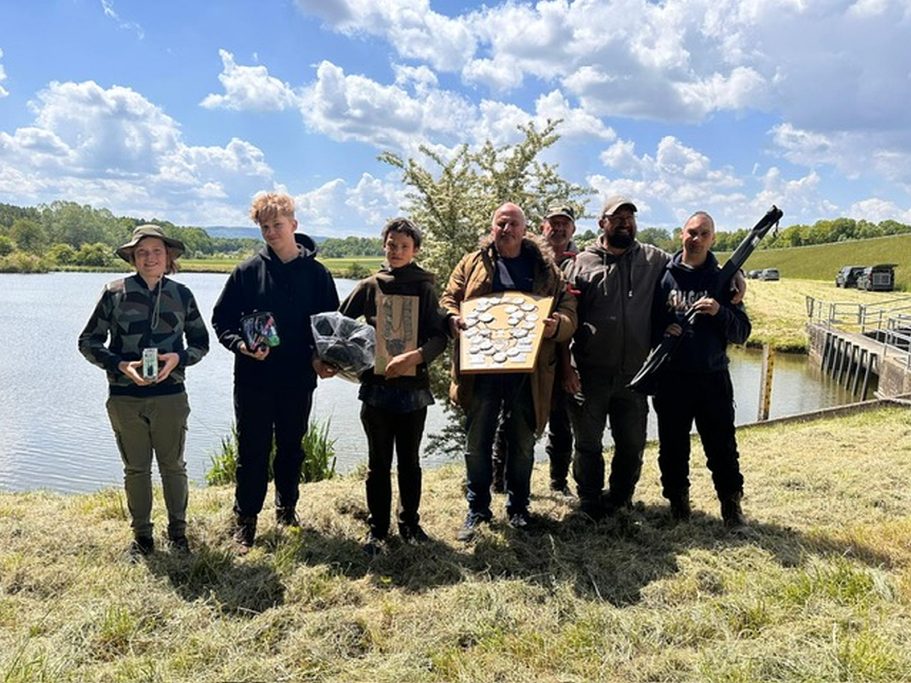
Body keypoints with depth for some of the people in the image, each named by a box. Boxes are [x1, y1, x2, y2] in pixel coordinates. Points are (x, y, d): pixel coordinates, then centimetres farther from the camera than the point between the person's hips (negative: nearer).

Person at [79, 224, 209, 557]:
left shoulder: (181, 295, 2)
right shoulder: (115, 292, -2)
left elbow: (201, 342, 9)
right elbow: (88, 342, 2)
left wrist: (178, 358, -11)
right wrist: (122, 365, -14)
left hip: (170, 395, 1)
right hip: (125, 398, 0)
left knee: (173, 466, 9)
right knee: (136, 469, 11)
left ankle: (178, 530, 26)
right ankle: (141, 535, 26)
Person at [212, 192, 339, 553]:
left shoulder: (316, 273, 1)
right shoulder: (248, 271, -1)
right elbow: (221, 319, 3)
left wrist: (323, 358, -10)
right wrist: (240, 344, -16)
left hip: (299, 379, 1)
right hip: (253, 378, -1)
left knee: (291, 449, 15)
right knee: (252, 451, 5)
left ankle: (287, 510, 33)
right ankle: (245, 521, 18)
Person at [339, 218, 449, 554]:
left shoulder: (424, 289, 2)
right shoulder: (369, 287, 5)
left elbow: (440, 336, -5)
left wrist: (414, 356, -22)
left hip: (413, 387, 0)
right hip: (376, 386, 0)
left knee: (409, 460, 12)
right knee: (379, 462, 8)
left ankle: (409, 523, 28)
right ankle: (377, 529, 20)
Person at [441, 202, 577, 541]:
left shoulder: (545, 267, 8)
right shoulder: (472, 264, 8)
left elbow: (568, 309, 5)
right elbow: (448, 299, 8)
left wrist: (557, 325, -17)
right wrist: (452, 318, -15)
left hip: (527, 370, 0)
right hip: (480, 368, 0)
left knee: (523, 443, 13)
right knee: (477, 443, 7)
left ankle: (518, 506, 31)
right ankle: (477, 509, 23)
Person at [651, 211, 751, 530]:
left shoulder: (722, 280, 5)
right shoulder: (663, 275, 2)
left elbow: (741, 333, 2)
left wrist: (720, 312, -15)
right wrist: (661, 331, -15)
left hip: (712, 378, 0)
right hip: (670, 379, 0)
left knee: (722, 446, 7)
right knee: (672, 445, 11)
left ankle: (731, 504, 23)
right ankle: (678, 500, 28)